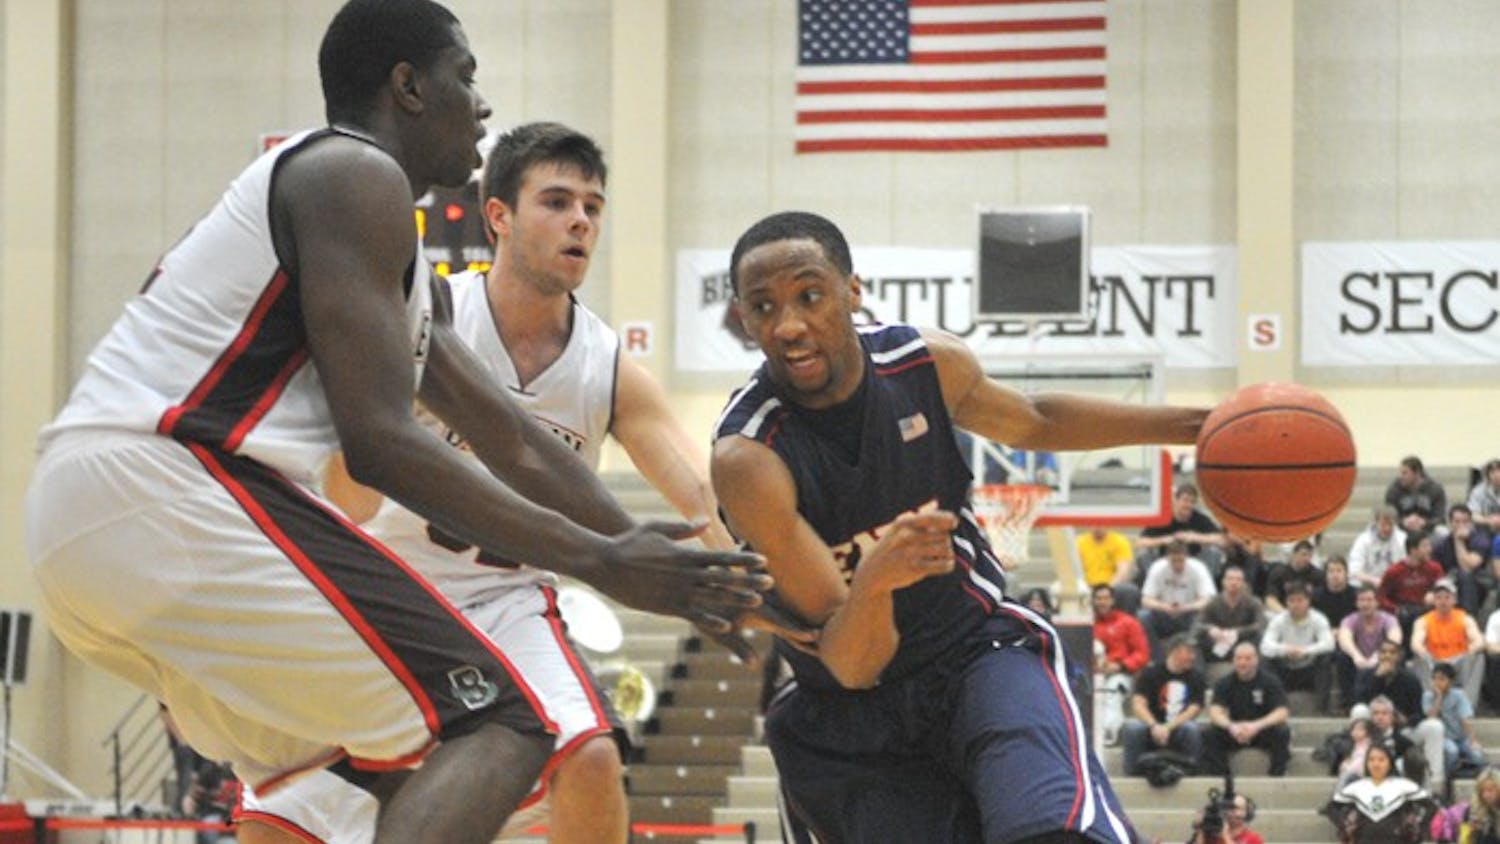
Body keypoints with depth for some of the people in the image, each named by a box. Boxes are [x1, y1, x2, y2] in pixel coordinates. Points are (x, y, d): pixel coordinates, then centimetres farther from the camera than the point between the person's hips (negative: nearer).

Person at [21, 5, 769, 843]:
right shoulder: (357, 175, -4)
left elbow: (517, 449, 30)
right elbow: (379, 442, -12)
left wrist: (680, 576, 30)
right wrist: (603, 563, -9)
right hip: (174, 488, -10)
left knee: (411, 760, 24)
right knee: (497, 720, -10)